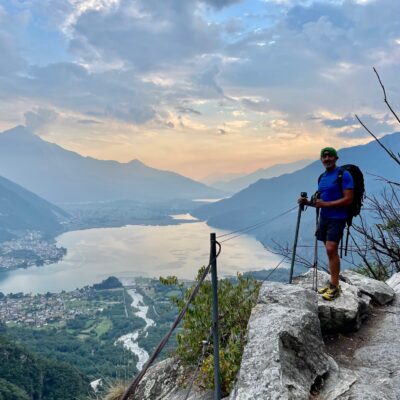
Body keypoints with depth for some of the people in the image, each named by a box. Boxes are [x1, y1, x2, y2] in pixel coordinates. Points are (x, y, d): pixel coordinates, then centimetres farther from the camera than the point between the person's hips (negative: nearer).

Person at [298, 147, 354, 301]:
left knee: (331, 249, -15)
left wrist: (325, 204, -19)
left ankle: (335, 287, -7)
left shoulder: (344, 174, -9)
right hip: (324, 217, 7)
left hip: (337, 218, -7)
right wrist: (308, 202, 3)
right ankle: (333, 283, 17)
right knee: (331, 251, 10)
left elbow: (348, 199, -15)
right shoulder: (322, 177, 14)